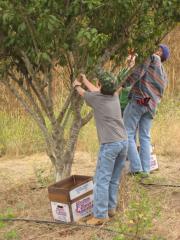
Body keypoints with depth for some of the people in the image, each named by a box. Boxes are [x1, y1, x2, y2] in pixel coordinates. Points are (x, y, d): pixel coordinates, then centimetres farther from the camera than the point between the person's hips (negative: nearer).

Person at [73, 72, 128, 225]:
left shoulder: (97, 98, -5)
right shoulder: (115, 96, 11)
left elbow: (83, 93, 18)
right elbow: (95, 91, 31)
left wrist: (77, 85, 40)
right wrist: (85, 80, 45)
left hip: (110, 144, -7)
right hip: (124, 142, 7)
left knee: (102, 180, -5)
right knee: (114, 179, 14)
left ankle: (100, 215, -6)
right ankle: (111, 208, 19)